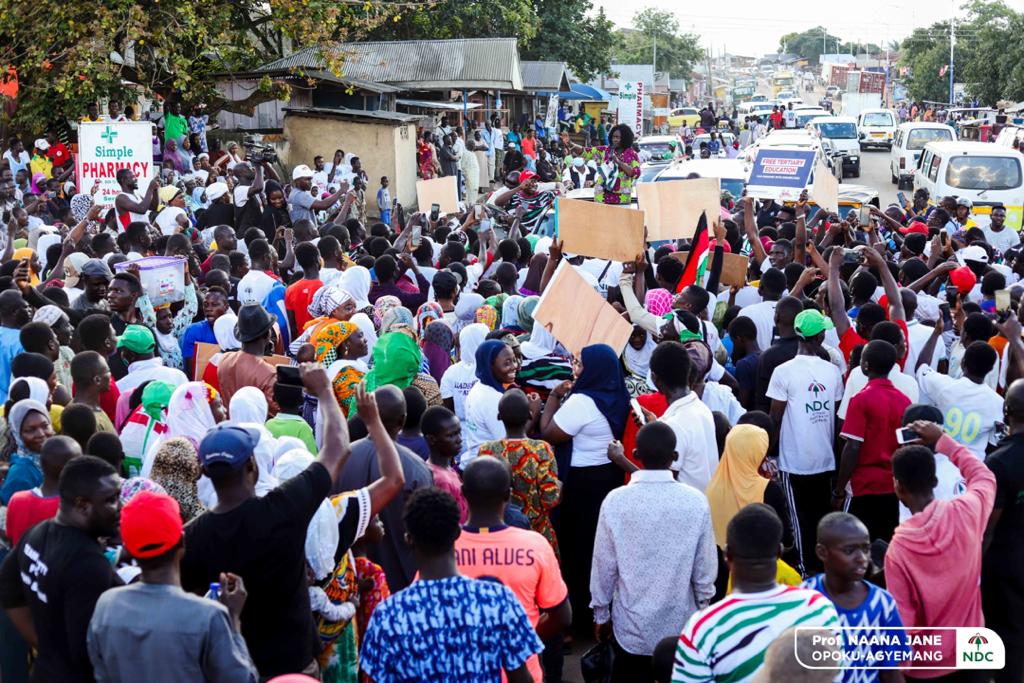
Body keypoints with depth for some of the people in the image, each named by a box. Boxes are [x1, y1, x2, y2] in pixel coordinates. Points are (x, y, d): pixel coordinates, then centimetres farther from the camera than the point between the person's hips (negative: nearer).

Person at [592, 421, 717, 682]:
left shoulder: (615, 502, -14)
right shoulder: (696, 502, -13)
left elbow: (604, 566, -7)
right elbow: (705, 569, -6)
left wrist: (600, 613, 8)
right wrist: (703, 607, 12)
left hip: (631, 626, 0)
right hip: (681, 625, 1)